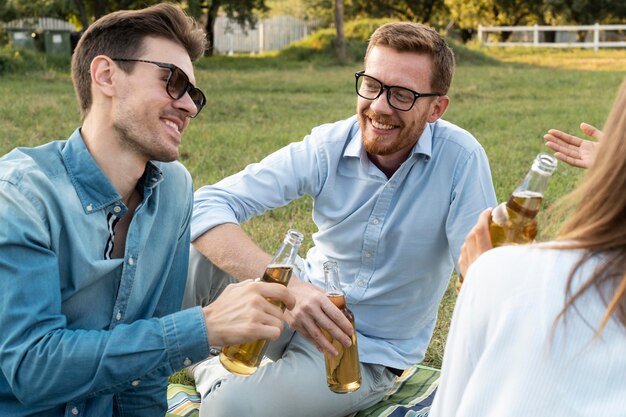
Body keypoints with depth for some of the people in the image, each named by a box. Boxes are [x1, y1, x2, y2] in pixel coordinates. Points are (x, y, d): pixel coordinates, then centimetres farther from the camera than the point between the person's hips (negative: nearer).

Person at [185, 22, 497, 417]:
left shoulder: (461, 158, -19)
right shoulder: (326, 147, -14)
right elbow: (207, 206, -22)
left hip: (369, 354, -2)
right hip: (299, 310, 3)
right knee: (190, 251, -24)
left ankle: (214, 377, 8)